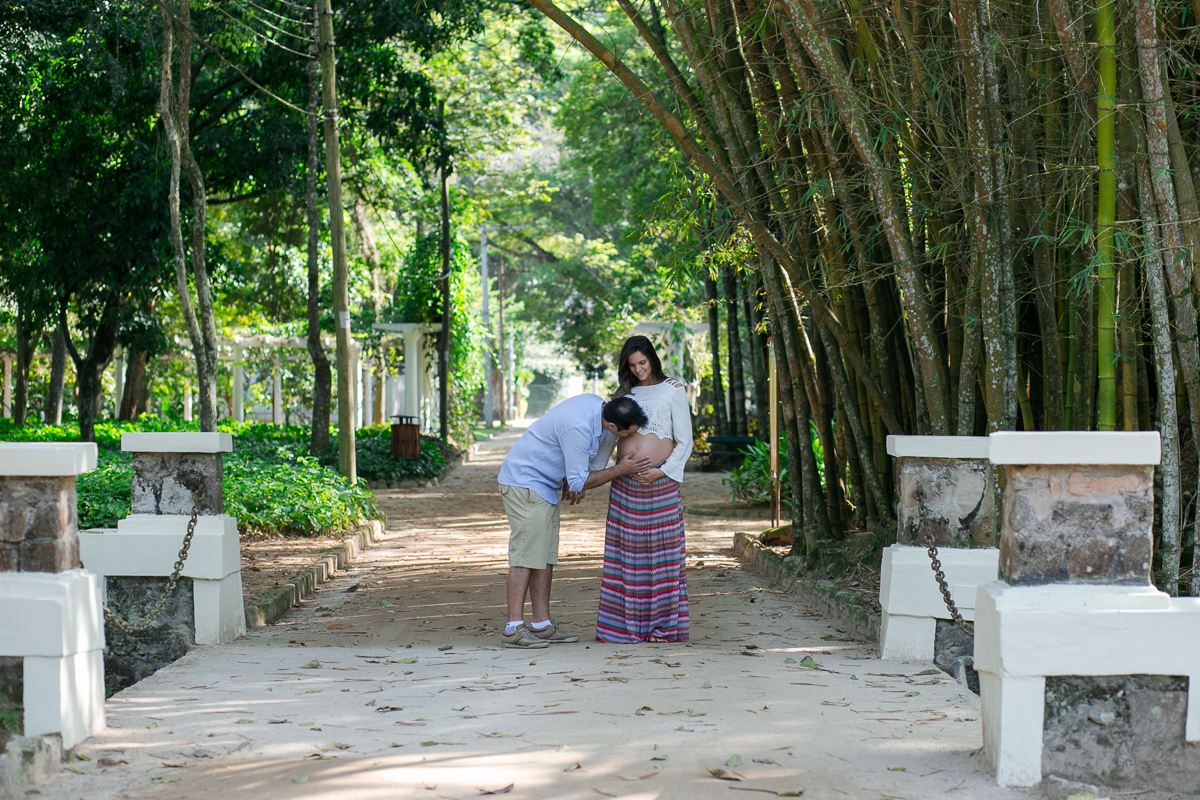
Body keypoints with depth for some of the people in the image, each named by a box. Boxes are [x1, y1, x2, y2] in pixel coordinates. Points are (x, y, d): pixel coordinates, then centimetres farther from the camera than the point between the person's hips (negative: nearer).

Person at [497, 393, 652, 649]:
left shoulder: (596, 404, -2)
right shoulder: (578, 427, -30)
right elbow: (579, 483, -20)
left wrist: (571, 479, 6)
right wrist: (621, 469, -17)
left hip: (544, 484, 10)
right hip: (523, 481, -10)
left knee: (546, 555, 8)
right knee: (526, 553, -12)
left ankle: (542, 625, 10)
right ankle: (514, 629, -12)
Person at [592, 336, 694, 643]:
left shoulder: (673, 391, 4)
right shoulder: (623, 394, 15)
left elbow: (684, 441, 2)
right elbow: (607, 438, 15)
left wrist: (663, 471, -10)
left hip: (660, 481, -3)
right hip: (625, 483, 3)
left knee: (661, 550, -3)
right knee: (626, 553, 0)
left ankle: (663, 625, 2)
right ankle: (625, 625, 3)